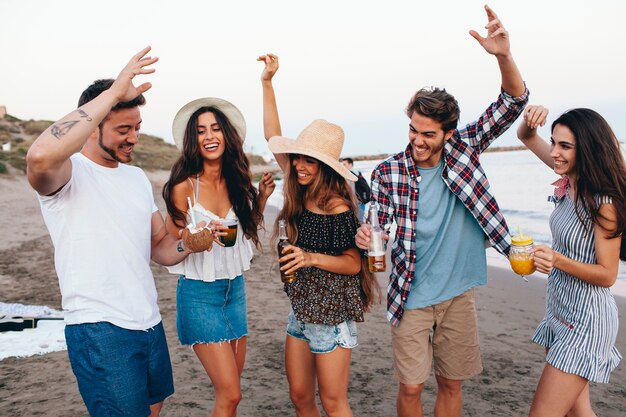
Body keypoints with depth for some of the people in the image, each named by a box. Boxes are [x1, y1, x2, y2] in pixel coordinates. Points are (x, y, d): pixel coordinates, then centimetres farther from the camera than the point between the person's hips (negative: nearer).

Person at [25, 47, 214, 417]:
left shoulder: (138, 177, 12)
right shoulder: (68, 172, -11)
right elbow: (40, 157, -37)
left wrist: (187, 244, -8)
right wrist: (113, 93, -32)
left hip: (149, 322, 8)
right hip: (99, 330, -7)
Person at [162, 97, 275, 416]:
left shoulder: (237, 182, 1)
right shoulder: (184, 187, -13)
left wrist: (262, 197, 3)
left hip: (235, 288, 5)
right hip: (200, 293, -5)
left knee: (230, 390, 14)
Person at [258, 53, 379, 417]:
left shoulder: (339, 209, -21)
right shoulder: (301, 192, -2)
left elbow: (354, 264, -14)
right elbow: (274, 138, 3)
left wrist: (312, 257, -29)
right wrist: (267, 82, 0)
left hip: (332, 315, -7)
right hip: (301, 309, 7)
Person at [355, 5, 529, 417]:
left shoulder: (464, 149, -6)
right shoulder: (388, 173, -11)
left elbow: (514, 102, -9)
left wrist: (504, 57, -28)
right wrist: (365, 236, -30)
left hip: (459, 293, 2)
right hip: (411, 297, -2)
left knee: (451, 383, 16)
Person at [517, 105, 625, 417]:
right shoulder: (570, 178, 0)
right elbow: (527, 138, 9)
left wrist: (559, 261, -33)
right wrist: (530, 120, -13)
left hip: (585, 320, -8)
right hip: (559, 310, 8)